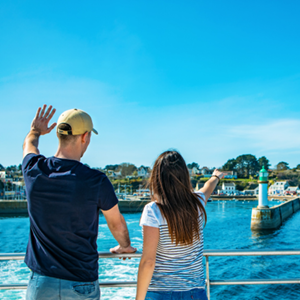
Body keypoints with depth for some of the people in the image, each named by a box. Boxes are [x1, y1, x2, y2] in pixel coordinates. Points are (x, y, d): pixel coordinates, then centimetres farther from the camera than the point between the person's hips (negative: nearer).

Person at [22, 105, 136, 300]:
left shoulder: (35, 170, -9)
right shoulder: (96, 181, -17)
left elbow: (29, 145, 17)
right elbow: (117, 223, 0)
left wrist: (36, 130, 40)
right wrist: (125, 246, 22)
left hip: (41, 282, 3)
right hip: (82, 284, -2)